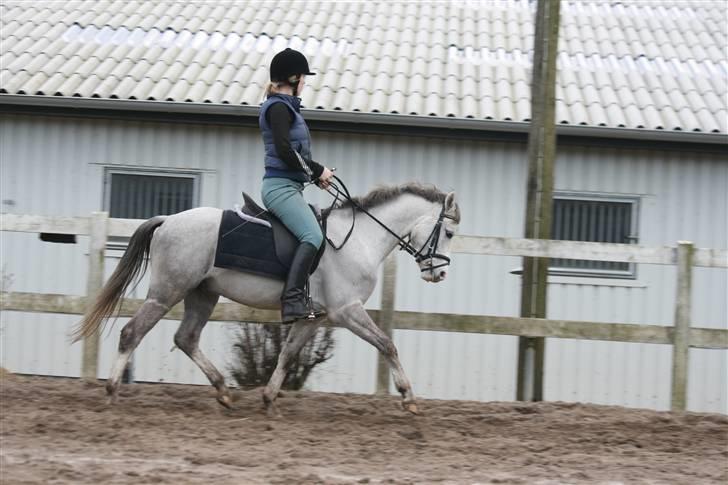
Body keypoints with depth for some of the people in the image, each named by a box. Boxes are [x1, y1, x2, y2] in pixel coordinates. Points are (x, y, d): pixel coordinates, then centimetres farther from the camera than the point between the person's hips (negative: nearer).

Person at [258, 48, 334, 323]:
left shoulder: (285, 107, 21)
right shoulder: (279, 107, -10)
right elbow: (284, 151, -20)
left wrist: (316, 175, 13)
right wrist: (318, 170, -12)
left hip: (287, 187, 11)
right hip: (281, 186, -11)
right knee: (313, 236, -24)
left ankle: (298, 299, 11)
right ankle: (292, 301, -32)